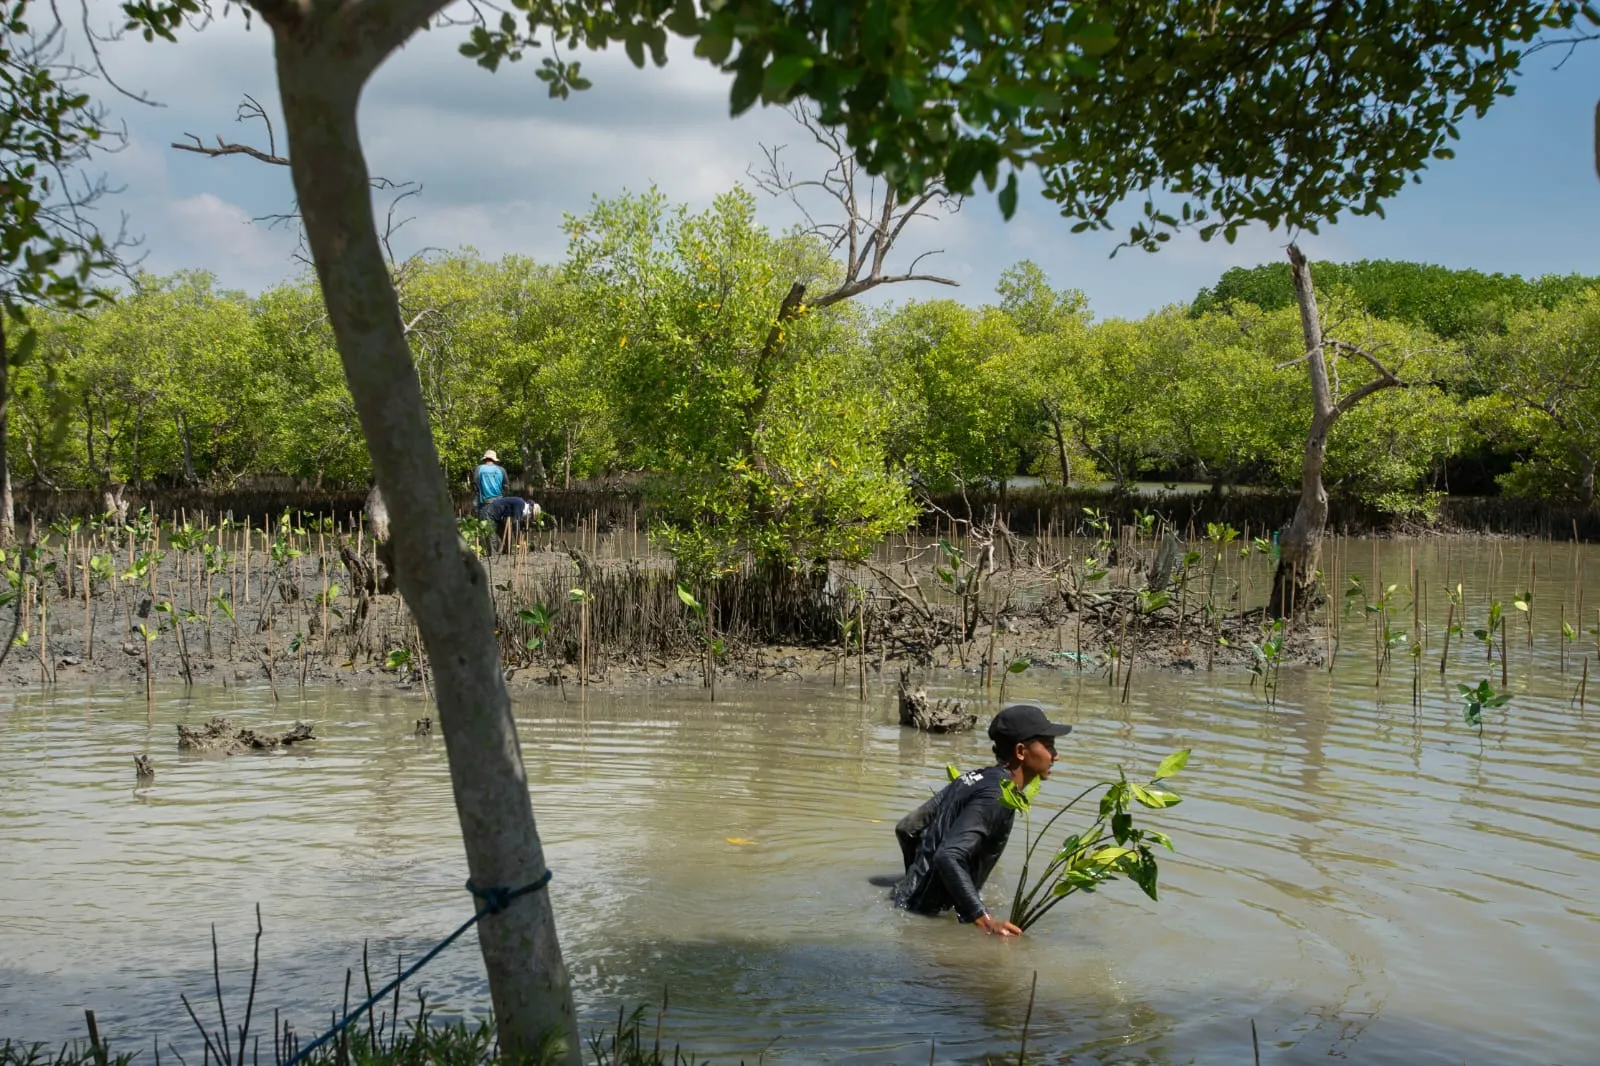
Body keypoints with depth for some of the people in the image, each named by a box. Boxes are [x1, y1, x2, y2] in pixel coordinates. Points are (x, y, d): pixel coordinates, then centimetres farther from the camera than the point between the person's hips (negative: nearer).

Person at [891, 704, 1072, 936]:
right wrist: (985, 921, -29)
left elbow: (906, 828, 15)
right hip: (929, 912, -10)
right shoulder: (997, 796, -17)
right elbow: (948, 857, -29)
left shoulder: (973, 779, 11)